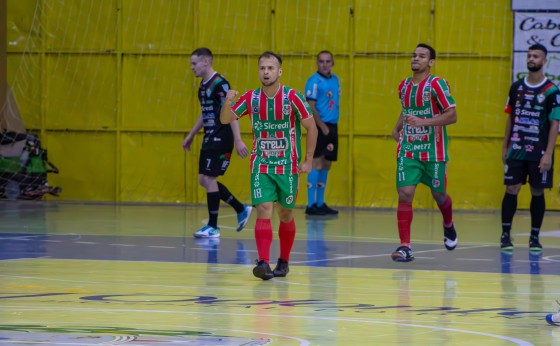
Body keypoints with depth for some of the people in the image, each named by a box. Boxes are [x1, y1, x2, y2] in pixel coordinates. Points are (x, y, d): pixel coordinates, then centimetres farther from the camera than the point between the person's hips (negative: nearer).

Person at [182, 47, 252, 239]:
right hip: (209, 139, 9)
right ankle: (241, 210, 22)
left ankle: (213, 227, 0)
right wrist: (191, 135, 31)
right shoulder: (203, 86, 13)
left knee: (209, 179, -8)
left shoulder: (219, 84, -15)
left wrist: (238, 140, -25)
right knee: (204, 180, 9)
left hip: (220, 140, -9)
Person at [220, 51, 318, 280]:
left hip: (287, 167, -1)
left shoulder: (292, 97, -11)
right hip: (261, 165, 1)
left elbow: (311, 127, -5)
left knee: (285, 214, 10)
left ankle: (284, 262, 27)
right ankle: (263, 262, -21)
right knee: (264, 211, -14)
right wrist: (228, 103, -21)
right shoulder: (251, 98, -3)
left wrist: (308, 161, -7)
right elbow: (225, 120, 0)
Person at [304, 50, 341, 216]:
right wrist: (322, 126, -16)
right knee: (317, 164, -10)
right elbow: (311, 107, -14)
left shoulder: (335, 80, 14)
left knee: (326, 165, 11)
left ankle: (320, 203, 19)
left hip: (332, 127, 8)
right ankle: (311, 205, -8)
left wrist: (333, 125, 9)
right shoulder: (314, 81, -9)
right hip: (319, 127, -8)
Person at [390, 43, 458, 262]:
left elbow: (452, 116, -17)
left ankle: (448, 226, 44)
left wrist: (423, 122, -26)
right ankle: (405, 246, -11)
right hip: (408, 150, 4)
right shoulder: (404, 86, 8)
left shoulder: (437, 84, -11)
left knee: (438, 194, 11)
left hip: (433, 151, -4)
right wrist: (397, 128, 12)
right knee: (405, 194, -11)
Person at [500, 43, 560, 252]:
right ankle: (505, 235, 5)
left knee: (537, 192, 4)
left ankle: (535, 237, 13)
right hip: (516, 150, 3)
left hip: (539, 153, -3)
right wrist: (505, 147, 12)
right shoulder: (517, 87, 6)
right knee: (511, 190, -2)